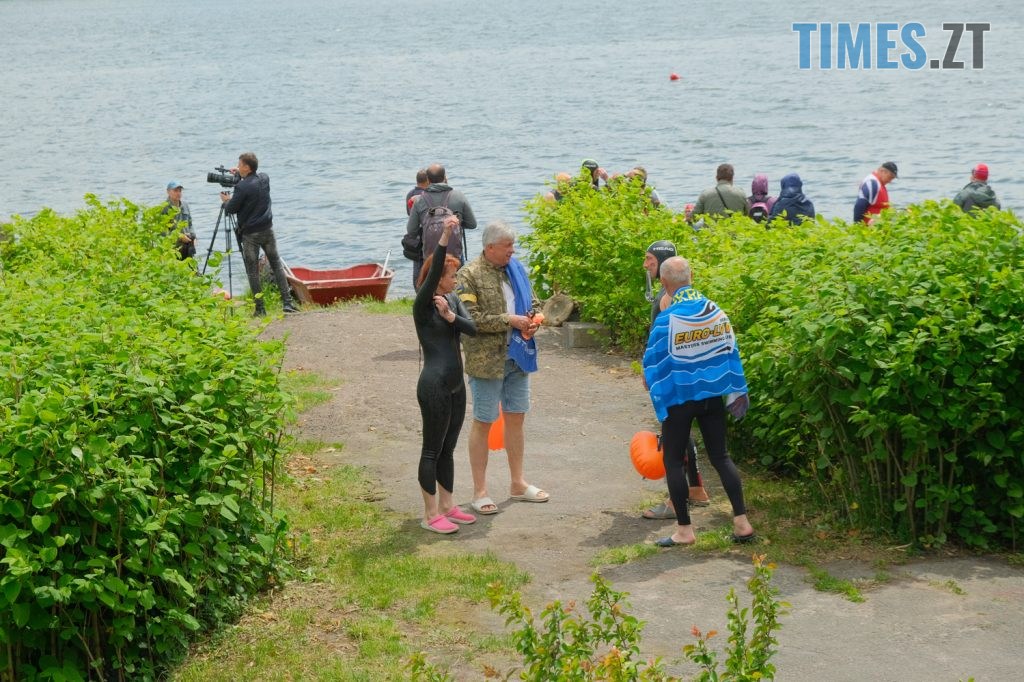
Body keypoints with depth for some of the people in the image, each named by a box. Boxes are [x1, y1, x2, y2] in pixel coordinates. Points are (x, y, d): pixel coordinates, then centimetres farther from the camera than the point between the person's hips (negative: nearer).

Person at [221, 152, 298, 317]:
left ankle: (260, 309, 5)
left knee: (252, 271, 5)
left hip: (250, 235, -5)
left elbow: (231, 209, -11)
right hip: (267, 229, 5)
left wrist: (226, 200, 9)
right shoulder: (264, 178, 1)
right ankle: (287, 303, 6)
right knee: (277, 265, 13)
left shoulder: (242, 187, -20)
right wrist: (240, 174, 21)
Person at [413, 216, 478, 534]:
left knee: (448, 448, 15)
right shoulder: (423, 306, -12)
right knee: (432, 450, 0)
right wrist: (445, 236, -37)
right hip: (434, 387, -8)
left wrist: (451, 316, -20)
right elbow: (432, 273, -28)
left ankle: (447, 506, 25)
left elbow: (473, 328, -2)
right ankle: (430, 515, 7)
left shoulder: (453, 300, 10)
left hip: (456, 386, 8)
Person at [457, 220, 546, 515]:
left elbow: (533, 302, 17)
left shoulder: (516, 268, 7)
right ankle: (479, 491, 11)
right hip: (486, 360, -6)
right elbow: (470, 318, -21)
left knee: (516, 418, 14)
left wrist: (532, 321, -5)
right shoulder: (470, 275, -13)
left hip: (518, 357, 6)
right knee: (483, 422, 2)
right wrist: (509, 321, -20)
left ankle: (518, 483, 27)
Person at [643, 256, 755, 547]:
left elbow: (654, 363, -10)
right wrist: (738, 392, 13)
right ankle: (742, 522, 10)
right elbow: (731, 353, 4)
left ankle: (684, 529, 9)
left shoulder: (667, 319, -17)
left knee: (673, 460, 8)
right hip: (713, 395, 5)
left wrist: (650, 383, 10)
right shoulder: (717, 312, -2)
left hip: (679, 398, -5)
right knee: (720, 456, 14)